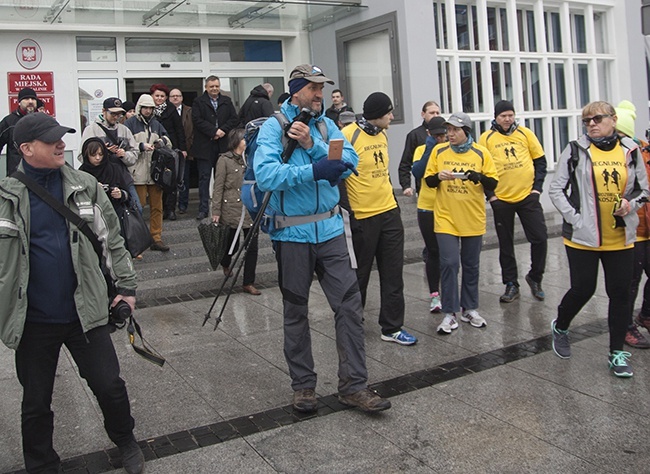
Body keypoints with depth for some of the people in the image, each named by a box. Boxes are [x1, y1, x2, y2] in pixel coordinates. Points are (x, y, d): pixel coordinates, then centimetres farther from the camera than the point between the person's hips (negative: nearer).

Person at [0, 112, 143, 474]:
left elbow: (113, 238, 6)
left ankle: (126, 441, 36)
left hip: (85, 311, 1)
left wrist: (127, 286, 6)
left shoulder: (85, 186, -1)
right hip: (33, 320, 0)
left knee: (110, 386, 7)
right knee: (36, 403, 12)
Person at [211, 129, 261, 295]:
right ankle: (226, 263, 46)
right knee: (232, 244, 10)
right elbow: (218, 187, -6)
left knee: (252, 247, -1)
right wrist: (216, 211, -10)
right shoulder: (225, 160, -4)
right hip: (231, 209, -4)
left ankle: (248, 283, 9)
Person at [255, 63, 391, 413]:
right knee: (296, 312, 10)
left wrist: (312, 145, -18)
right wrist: (313, 171, -31)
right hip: (292, 234, -3)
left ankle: (353, 385, 10)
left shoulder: (326, 126, 8)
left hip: (330, 229, 4)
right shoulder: (273, 128, -5)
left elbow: (350, 161, -6)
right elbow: (265, 174, -22)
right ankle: (303, 386, 25)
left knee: (349, 303, -1)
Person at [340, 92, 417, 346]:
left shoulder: (382, 135, 11)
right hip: (362, 216, -7)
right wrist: (347, 208, -16)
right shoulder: (348, 135, -14)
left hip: (389, 213, 7)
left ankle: (392, 327, 18)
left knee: (393, 273, 8)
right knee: (359, 273, 7)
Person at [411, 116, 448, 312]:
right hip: (427, 208, -1)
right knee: (433, 252, 4)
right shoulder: (422, 150, 2)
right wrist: (429, 150, -16)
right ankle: (434, 294, 11)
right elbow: (417, 172, -14)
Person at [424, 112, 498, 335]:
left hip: (473, 219, 1)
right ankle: (449, 313, 2)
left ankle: (470, 309, 24)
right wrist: (438, 177, -17)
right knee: (449, 263, -7)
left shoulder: (481, 153, -1)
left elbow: (492, 184, -2)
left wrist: (477, 176, -22)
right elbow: (428, 180, 5)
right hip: (445, 218, -1)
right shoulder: (439, 151, 2)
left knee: (471, 265, 10)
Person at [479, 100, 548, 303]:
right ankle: (511, 285, 20)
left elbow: (540, 160, 7)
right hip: (501, 199, -1)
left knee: (539, 238, -2)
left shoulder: (525, 133, 3)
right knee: (506, 245, 7)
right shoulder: (486, 138, -1)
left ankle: (535, 277, 20)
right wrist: (490, 194, -6)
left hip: (528, 196, 1)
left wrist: (537, 186, -2)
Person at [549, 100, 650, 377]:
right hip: (583, 237, -3)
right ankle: (560, 327, 32)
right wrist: (574, 217, -12)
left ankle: (617, 353, 19)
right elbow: (556, 189, -2)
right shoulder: (575, 151, -2)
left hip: (620, 238, 3)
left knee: (620, 293, 5)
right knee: (583, 289, 1)